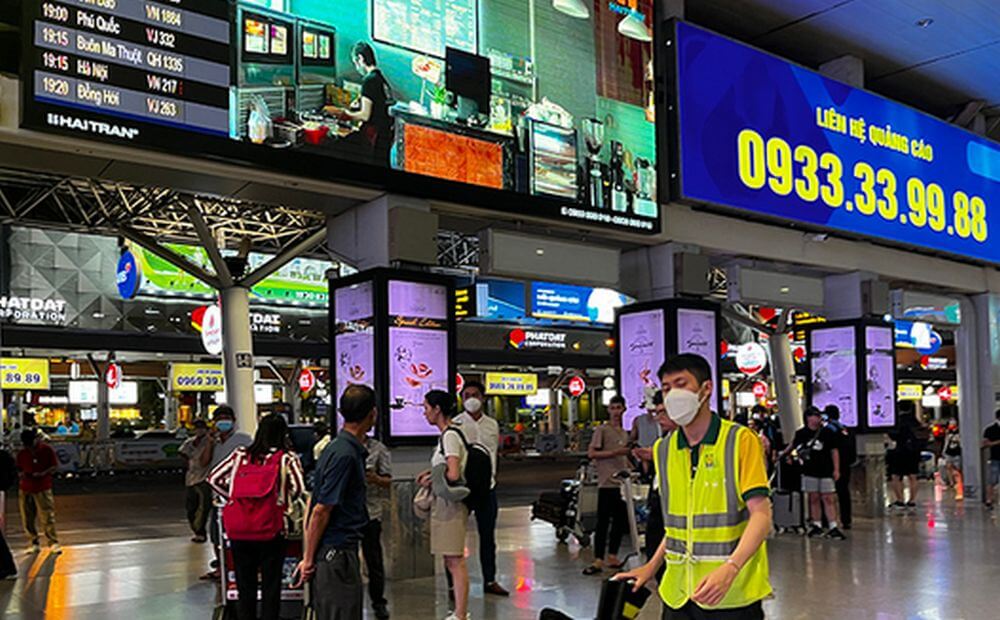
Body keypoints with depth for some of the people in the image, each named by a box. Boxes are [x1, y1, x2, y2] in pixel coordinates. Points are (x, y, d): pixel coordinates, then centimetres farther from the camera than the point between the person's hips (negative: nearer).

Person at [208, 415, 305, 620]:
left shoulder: (240, 454, 6)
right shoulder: (286, 458, -2)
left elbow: (213, 478, 8)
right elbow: (298, 488, -12)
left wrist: (233, 498, 16)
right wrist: (283, 501, 7)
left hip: (239, 532, 3)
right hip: (270, 532, -3)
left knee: (245, 589, 13)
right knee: (271, 589, 9)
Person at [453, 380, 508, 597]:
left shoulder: (492, 425, 10)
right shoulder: (455, 424, -4)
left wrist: (493, 475, 11)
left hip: (487, 485, 4)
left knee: (488, 535, 12)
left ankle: (490, 580, 23)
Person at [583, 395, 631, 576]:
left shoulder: (624, 433, 17)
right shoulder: (602, 430, -3)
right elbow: (591, 453, -11)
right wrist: (615, 452, -18)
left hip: (622, 483, 7)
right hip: (607, 483, -7)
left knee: (621, 521, 9)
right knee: (603, 522, -7)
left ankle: (612, 557, 19)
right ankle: (598, 560, -4)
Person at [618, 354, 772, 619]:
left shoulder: (740, 440, -8)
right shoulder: (663, 450, 8)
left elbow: (761, 515, -15)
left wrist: (729, 569, -27)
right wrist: (652, 566, 11)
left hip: (732, 594, -4)